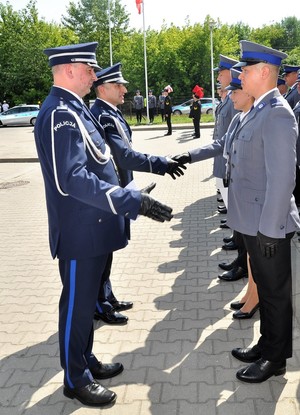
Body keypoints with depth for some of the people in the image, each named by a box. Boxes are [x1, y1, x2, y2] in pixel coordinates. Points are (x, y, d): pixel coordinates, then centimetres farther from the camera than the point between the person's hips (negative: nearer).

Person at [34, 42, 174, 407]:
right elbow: (72, 179, -30)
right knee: (77, 304, 6)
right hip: (79, 231, -10)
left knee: (85, 299, 21)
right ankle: (75, 380, 24)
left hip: (91, 227, 10)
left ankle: (86, 360, 39)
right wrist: (133, 202, -32)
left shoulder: (72, 109, 11)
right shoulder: (61, 114, -21)